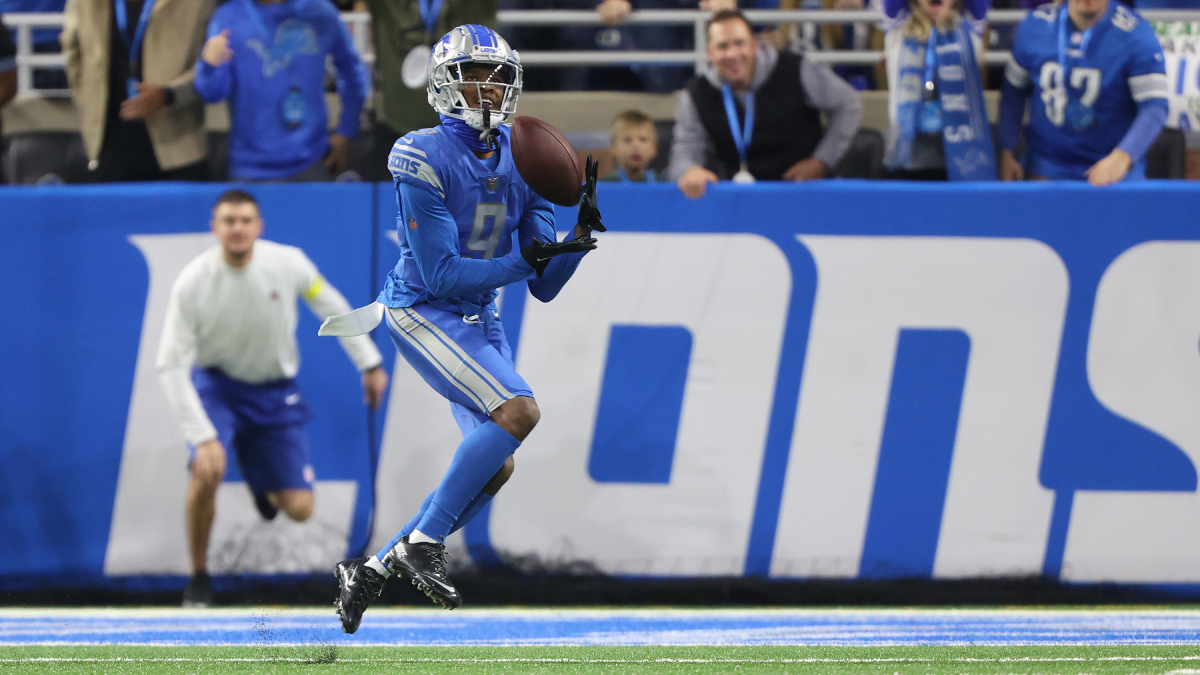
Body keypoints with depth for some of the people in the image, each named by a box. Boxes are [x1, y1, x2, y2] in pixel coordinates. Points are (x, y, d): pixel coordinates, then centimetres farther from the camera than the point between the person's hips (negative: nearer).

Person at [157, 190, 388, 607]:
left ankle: (263, 486, 35)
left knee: (299, 509, -6)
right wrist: (203, 436, -27)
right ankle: (198, 576, -9)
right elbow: (171, 366, -20)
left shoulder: (289, 264, -18)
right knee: (207, 472, -32)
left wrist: (370, 363, 8)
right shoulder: (193, 283, -23)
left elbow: (332, 307, 2)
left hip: (275, 392, 2)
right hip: (217, 385, -2)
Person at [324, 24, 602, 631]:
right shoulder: (425, 159, -16)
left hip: (480, 323, 8)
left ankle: (371, 570, 13)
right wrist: (529, 260, -25)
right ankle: (422, 542, -20)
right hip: (423, 312, -8)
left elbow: (545, 287, 3)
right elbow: (442, 274, -19)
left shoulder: (519, 162, 4)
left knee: (496, 468, 2)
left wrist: (581, 230, -13)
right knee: (519, 409, -26)